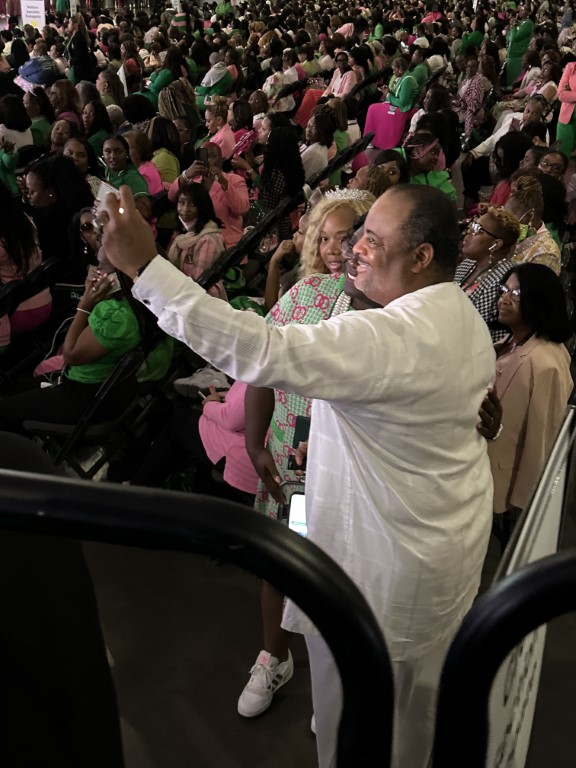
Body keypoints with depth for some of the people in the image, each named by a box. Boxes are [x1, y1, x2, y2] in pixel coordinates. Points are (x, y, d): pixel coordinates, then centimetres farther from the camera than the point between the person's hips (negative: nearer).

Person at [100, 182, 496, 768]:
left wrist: (144, 265, -38)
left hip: (384, 571, -9)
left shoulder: (389, 337, -31)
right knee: (420, 709, 30)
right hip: (448, 551, 9)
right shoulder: (467, 320, 1)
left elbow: (261, 353, -40)